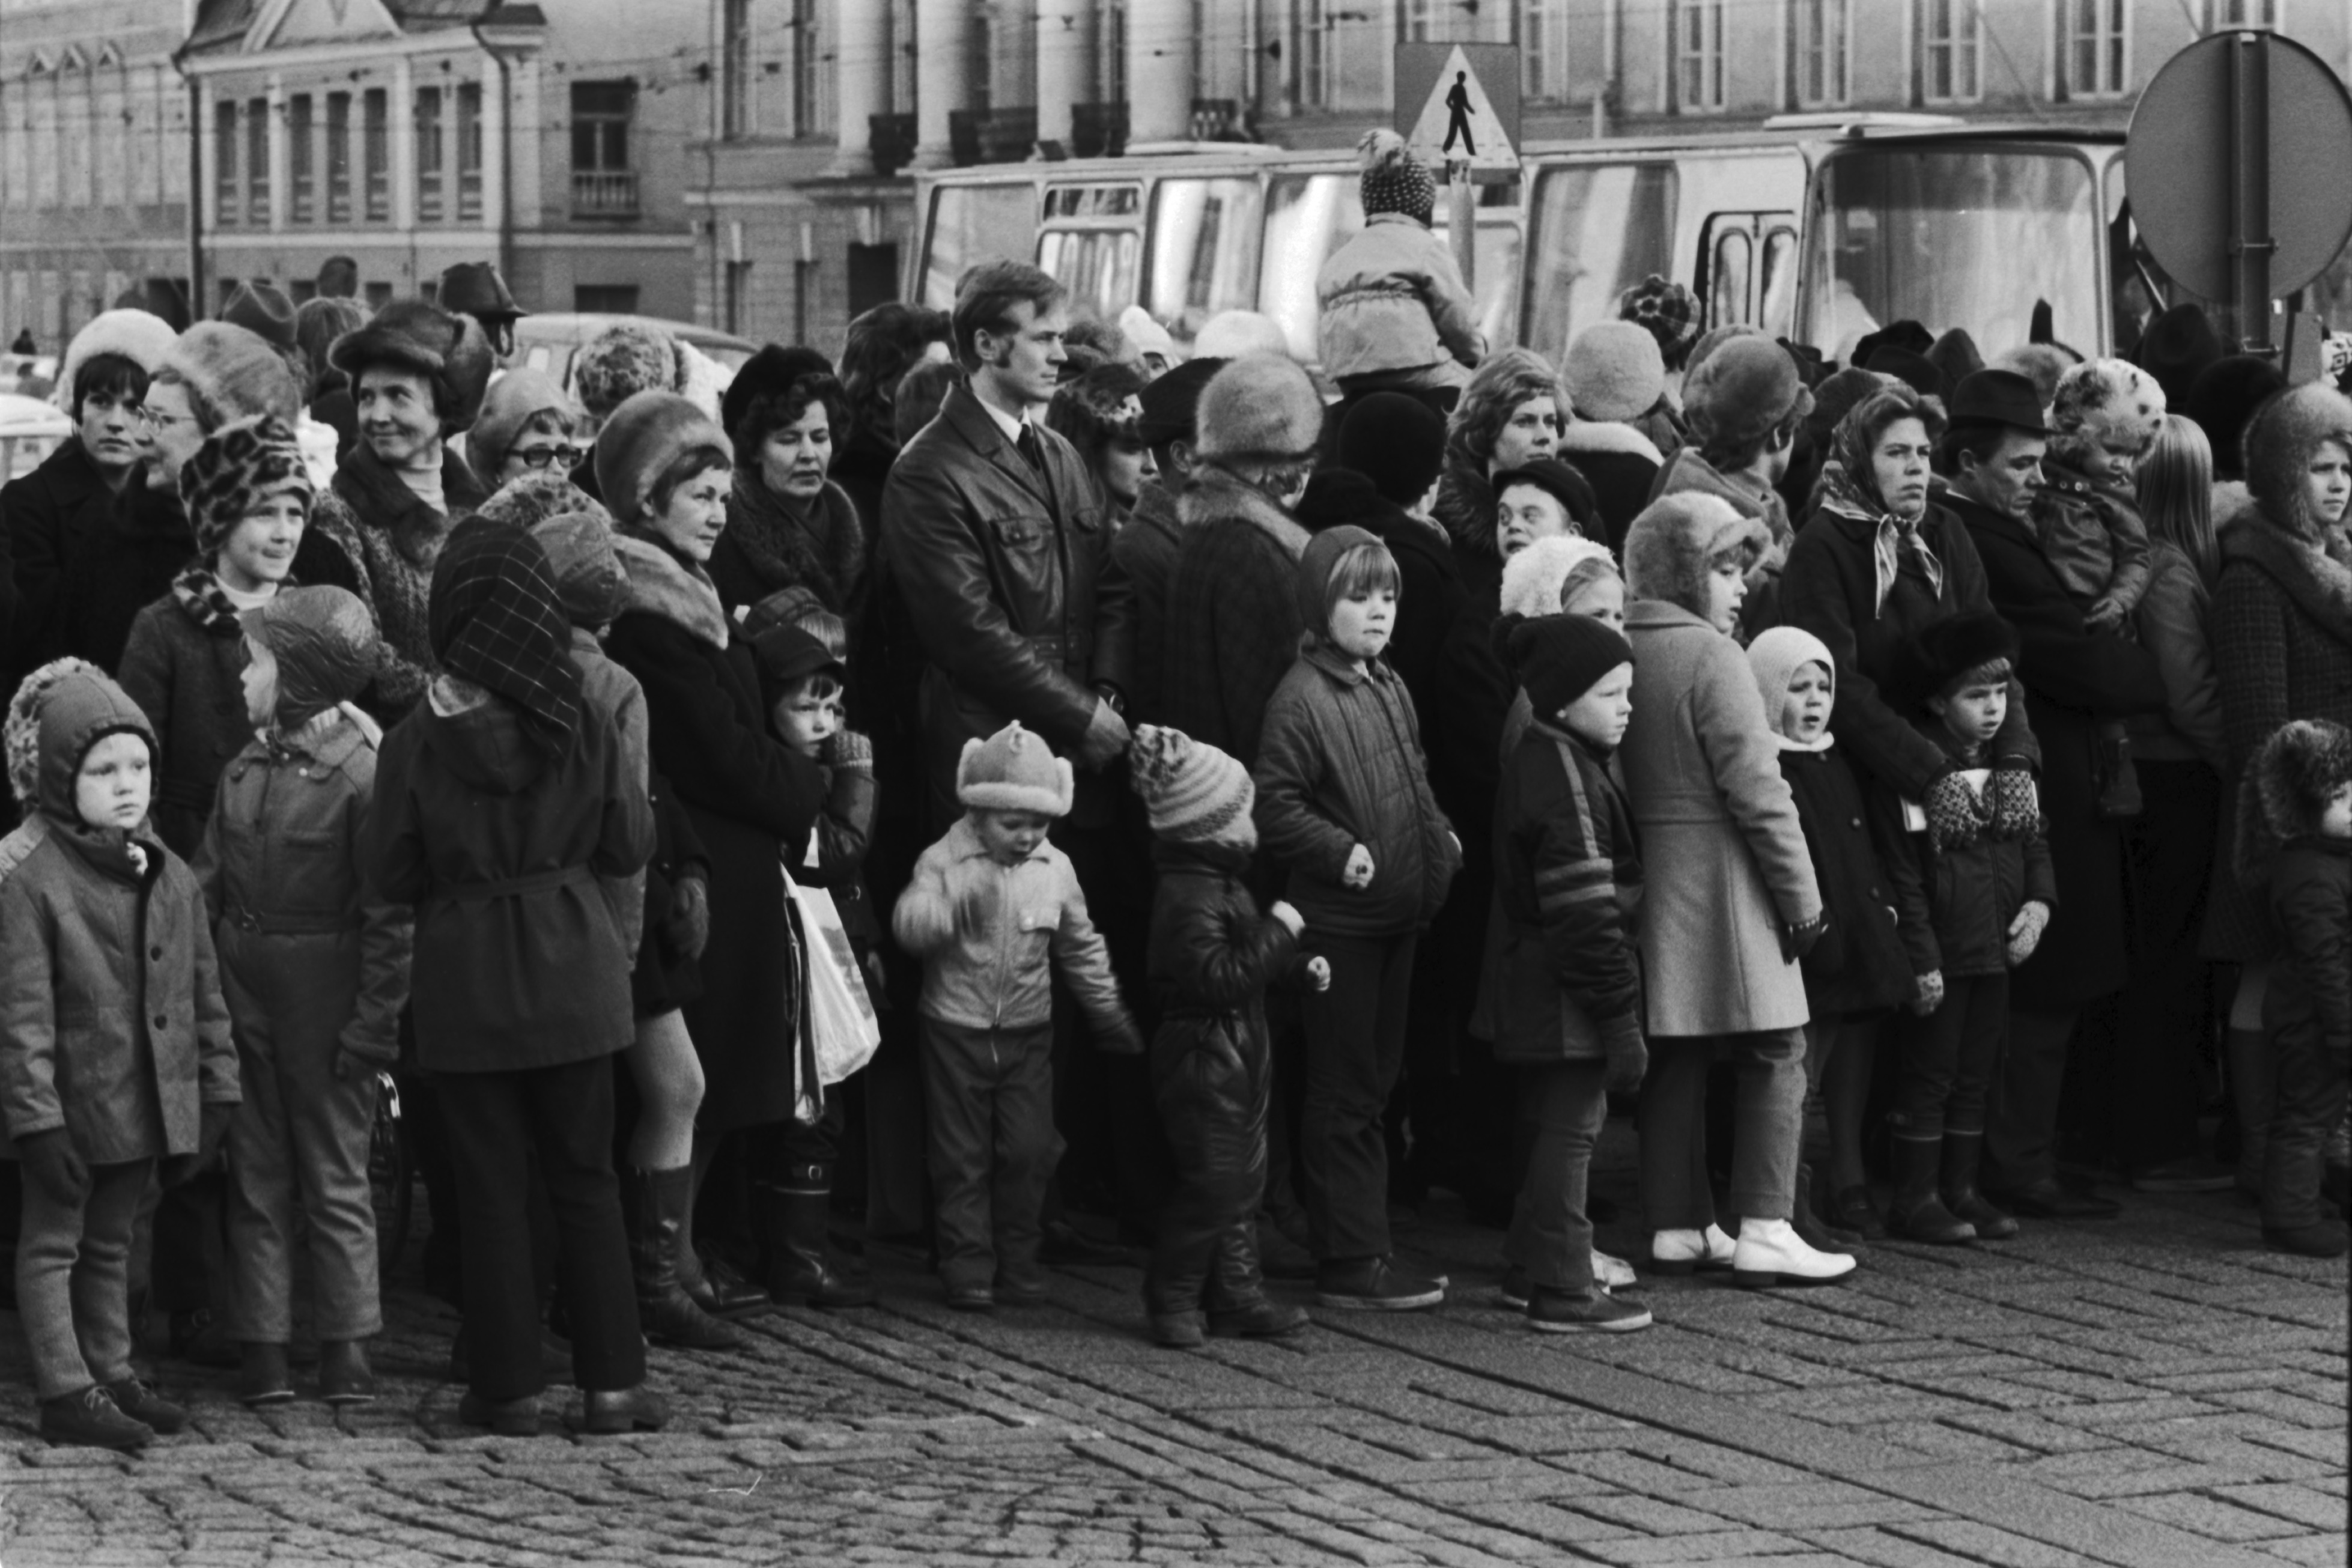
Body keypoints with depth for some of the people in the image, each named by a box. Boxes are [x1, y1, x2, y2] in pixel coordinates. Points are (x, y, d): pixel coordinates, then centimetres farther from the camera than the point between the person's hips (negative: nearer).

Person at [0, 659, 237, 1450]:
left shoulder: (172, 879, 6)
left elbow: (204, 997, 12)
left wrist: (217, 1089, 9)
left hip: (147, 1107, 6)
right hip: (71, 1105, -6)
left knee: (110, 1242, 18)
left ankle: (112, 1374, 27)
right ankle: (65, 1392, 6)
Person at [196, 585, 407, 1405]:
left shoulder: (361, 772, -14)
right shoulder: (244, 769, 6)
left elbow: (389, 914, -14)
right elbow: (208, 882, 10)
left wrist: (374, 1024, -16)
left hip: (325, 991, -6)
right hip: (243, 986, 6)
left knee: (336, 1175, 4)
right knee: (255, 1175, 8)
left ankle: (347, 1350, 11)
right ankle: (263, 1347, 13)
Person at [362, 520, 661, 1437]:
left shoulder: (415, 744, -12)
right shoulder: (584, 731, -9)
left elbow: (388, 876, -5)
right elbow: (631, 846, 0)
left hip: (466, 985, -1)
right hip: (571, 977, 1)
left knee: (492, 1188, 7)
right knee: (586, 1180, 10)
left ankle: (507, 1387, 9)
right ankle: (611, 1383, 8)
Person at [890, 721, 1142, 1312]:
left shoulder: (1055, 869, 1)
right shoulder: (945, 861, -10)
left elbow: (1081, 947, 13)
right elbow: (909, 926, -23)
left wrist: (1108, 1013, 17)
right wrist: (955, 907, -39)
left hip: (1027, 1034, 3)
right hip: (957, 1032, -3)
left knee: (1027, 1152, 1)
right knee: (963, 1156, 2)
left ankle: (1017, 1263, 12)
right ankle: (968, 1268, 8)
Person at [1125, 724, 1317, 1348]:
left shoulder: (1221, 884, 12)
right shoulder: (1188, 898, -22)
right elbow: (1220, 978, -29)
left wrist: (1300, 966, 16)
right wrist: (1279, 931, -22)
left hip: (1240, 1057, 11)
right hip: (1202, 1058, -11)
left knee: (1244, 1178, 13)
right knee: (1212, 1181, -7)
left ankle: (1236, 1293, 18)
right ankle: (1172, 1298, 4)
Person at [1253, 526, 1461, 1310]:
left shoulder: (1390, 688, 12)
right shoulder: (1301, 699, -14)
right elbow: (1274, 807, -16)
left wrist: (1440, 836, 9)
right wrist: (1341, 851, -24)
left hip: (1397, 915, 9)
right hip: (1337, 920, -9)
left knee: (1376, 1079, 14)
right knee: (1344, 1093, -3)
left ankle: (1366, 1247, 22)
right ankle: (1348, 1264, 1)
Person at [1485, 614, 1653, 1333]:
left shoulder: (1534, 760, 14)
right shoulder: (1565, 775, -19)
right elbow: (1585, 908, -22)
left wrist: (1616, 1003, 22)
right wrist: (1618, 1010, -21)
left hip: (1533, 989, 10)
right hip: (1566, 994, -10)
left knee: (1561, 1123, 19)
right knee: (1572, 1125, -5)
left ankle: (1533, 1268, 28)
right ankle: (1563, 1291, -1)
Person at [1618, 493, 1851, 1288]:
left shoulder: (1622, 652, 7)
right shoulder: (1709, 655, -14)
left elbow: (1620, 777, 9)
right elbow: (1757, 789, -16)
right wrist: (1802, 895, -9)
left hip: (1648, 877, 8)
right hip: (1719, 873, -8)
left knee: (1674, 1058, 12)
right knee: (1776, 1054, -1)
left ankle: (1677, 1224, 15)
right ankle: (1764, 1230, -5)